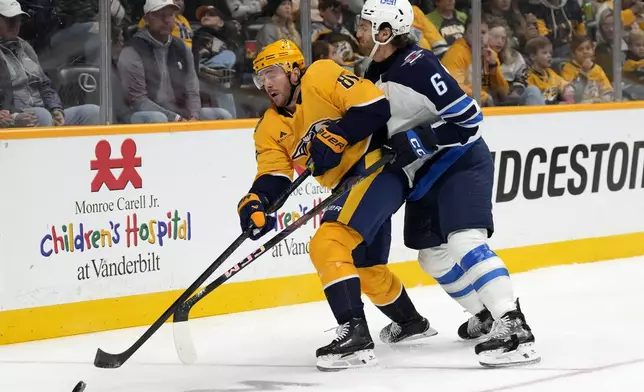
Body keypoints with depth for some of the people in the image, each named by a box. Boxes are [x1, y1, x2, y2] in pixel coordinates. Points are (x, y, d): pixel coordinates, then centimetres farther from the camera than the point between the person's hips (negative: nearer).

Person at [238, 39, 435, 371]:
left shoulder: (320, 77, -11)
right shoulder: (271, 128, 11)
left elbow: (376, 106, -18)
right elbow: (273, 176, 0)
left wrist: (337, 137, -25)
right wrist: (256, 201, -20)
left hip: (380, 166, -10)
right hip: (349, 186, 10)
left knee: (329, 244, -25)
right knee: (367, 268, 24)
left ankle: (355, 335, -30)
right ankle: (412, 323, 50)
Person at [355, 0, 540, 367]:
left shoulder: (419, 65, -23)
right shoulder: (375, 75, 7)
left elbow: (467, 119, -25)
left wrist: (418, 141, -27)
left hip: (463, 162, -10)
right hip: (425, 172, 10)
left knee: (463, 241, -25)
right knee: (433, 255, 14)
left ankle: (514, 327, -33)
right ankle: (487, 314, 29)